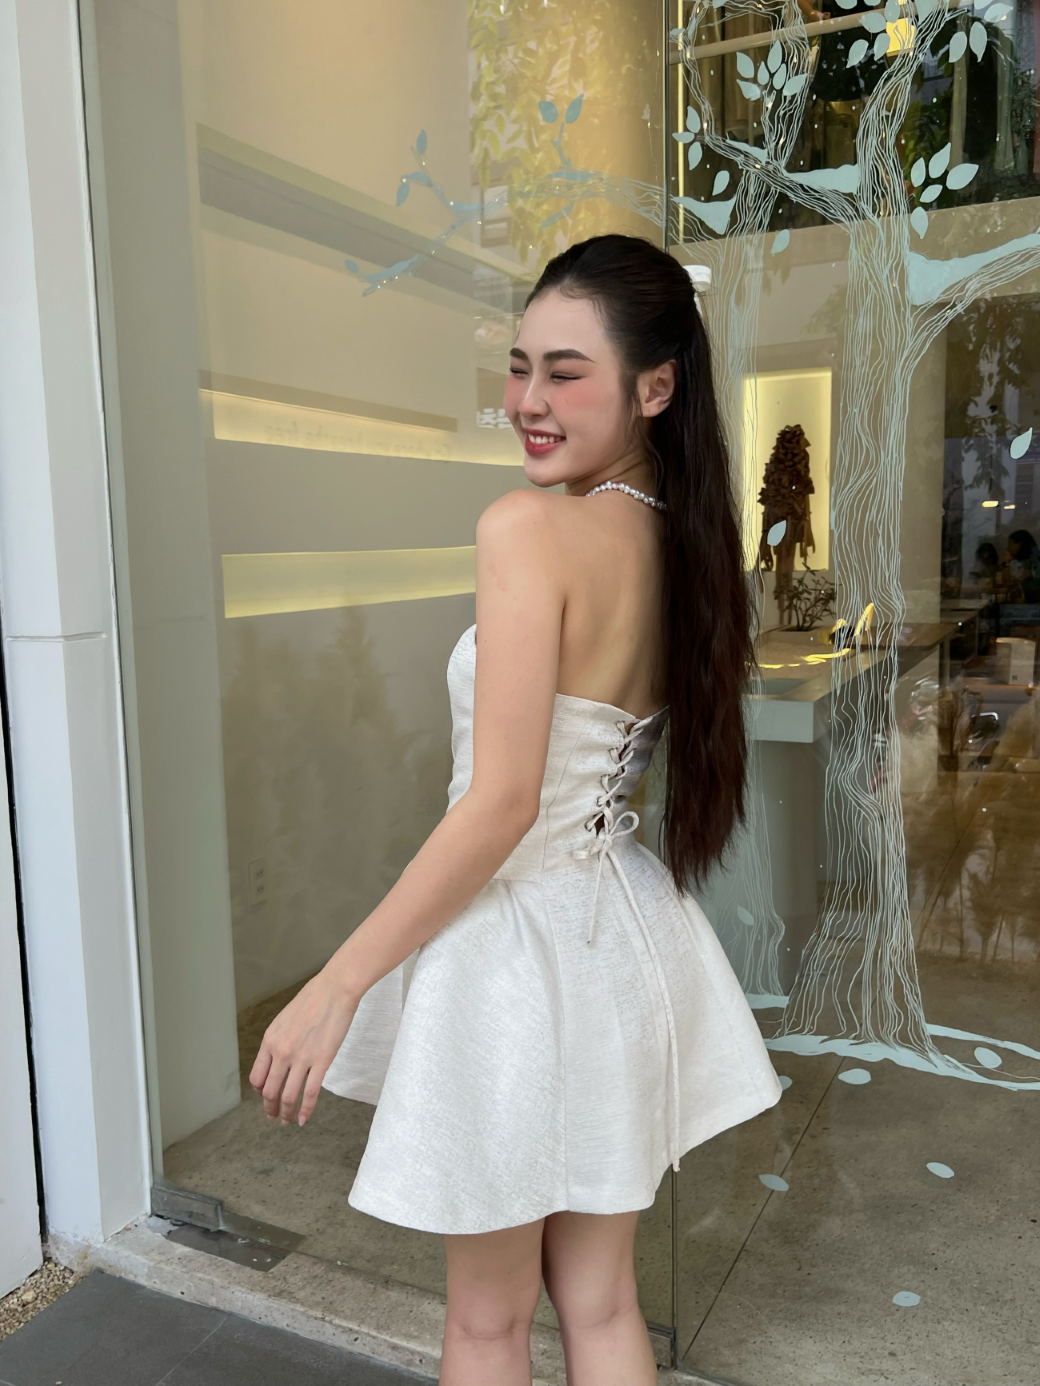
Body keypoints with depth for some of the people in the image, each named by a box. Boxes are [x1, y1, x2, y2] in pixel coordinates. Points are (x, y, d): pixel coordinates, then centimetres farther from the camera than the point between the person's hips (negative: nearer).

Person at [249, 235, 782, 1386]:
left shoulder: (530, 529, -20)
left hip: (523, 937, -7)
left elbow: (502, 804, -22)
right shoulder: (679, 540, 3)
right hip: (624, 932, 8)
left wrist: (334, 987, -17)